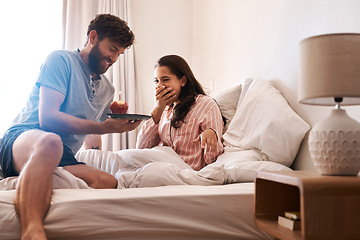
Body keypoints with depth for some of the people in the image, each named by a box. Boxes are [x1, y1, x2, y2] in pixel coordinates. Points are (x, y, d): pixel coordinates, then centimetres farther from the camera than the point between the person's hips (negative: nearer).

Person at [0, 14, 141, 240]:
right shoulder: (61, 60, 2)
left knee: (109, 182, -25)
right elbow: (47, 117, -12)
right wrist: (103, 127, -13)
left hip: (64, 159, 6)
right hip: (23, 138, -6)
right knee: (50, 141, -42)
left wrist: (116, 124, 8)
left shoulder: (107, 90, 22)